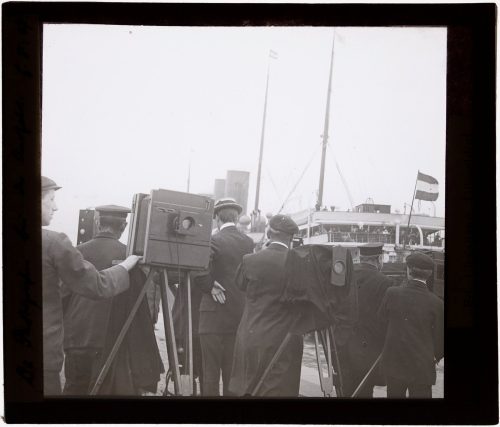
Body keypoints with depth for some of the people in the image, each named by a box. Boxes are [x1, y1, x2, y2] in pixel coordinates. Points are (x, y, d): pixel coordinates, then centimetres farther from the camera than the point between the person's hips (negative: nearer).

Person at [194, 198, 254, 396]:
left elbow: (199, 272, -25)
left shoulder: (214, 241, -12)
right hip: (239, 314, 5)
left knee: (210, 371, 1)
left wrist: (210, 286, -9)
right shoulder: (249, 242, 4)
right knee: (232, 371, 13)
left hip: (214, 314, -5)